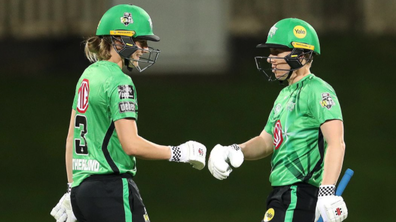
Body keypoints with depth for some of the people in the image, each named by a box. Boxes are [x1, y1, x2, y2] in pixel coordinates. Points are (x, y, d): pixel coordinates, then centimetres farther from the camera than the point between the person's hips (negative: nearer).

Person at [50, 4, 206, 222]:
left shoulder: (88, 75, 14)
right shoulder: (119, 82, -12)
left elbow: (71, 138, 18)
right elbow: (131, 144, -19)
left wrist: (72, 189, 22)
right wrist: (177, 153, -9)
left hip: (81, 188, 9)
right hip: (112, 189, -9)